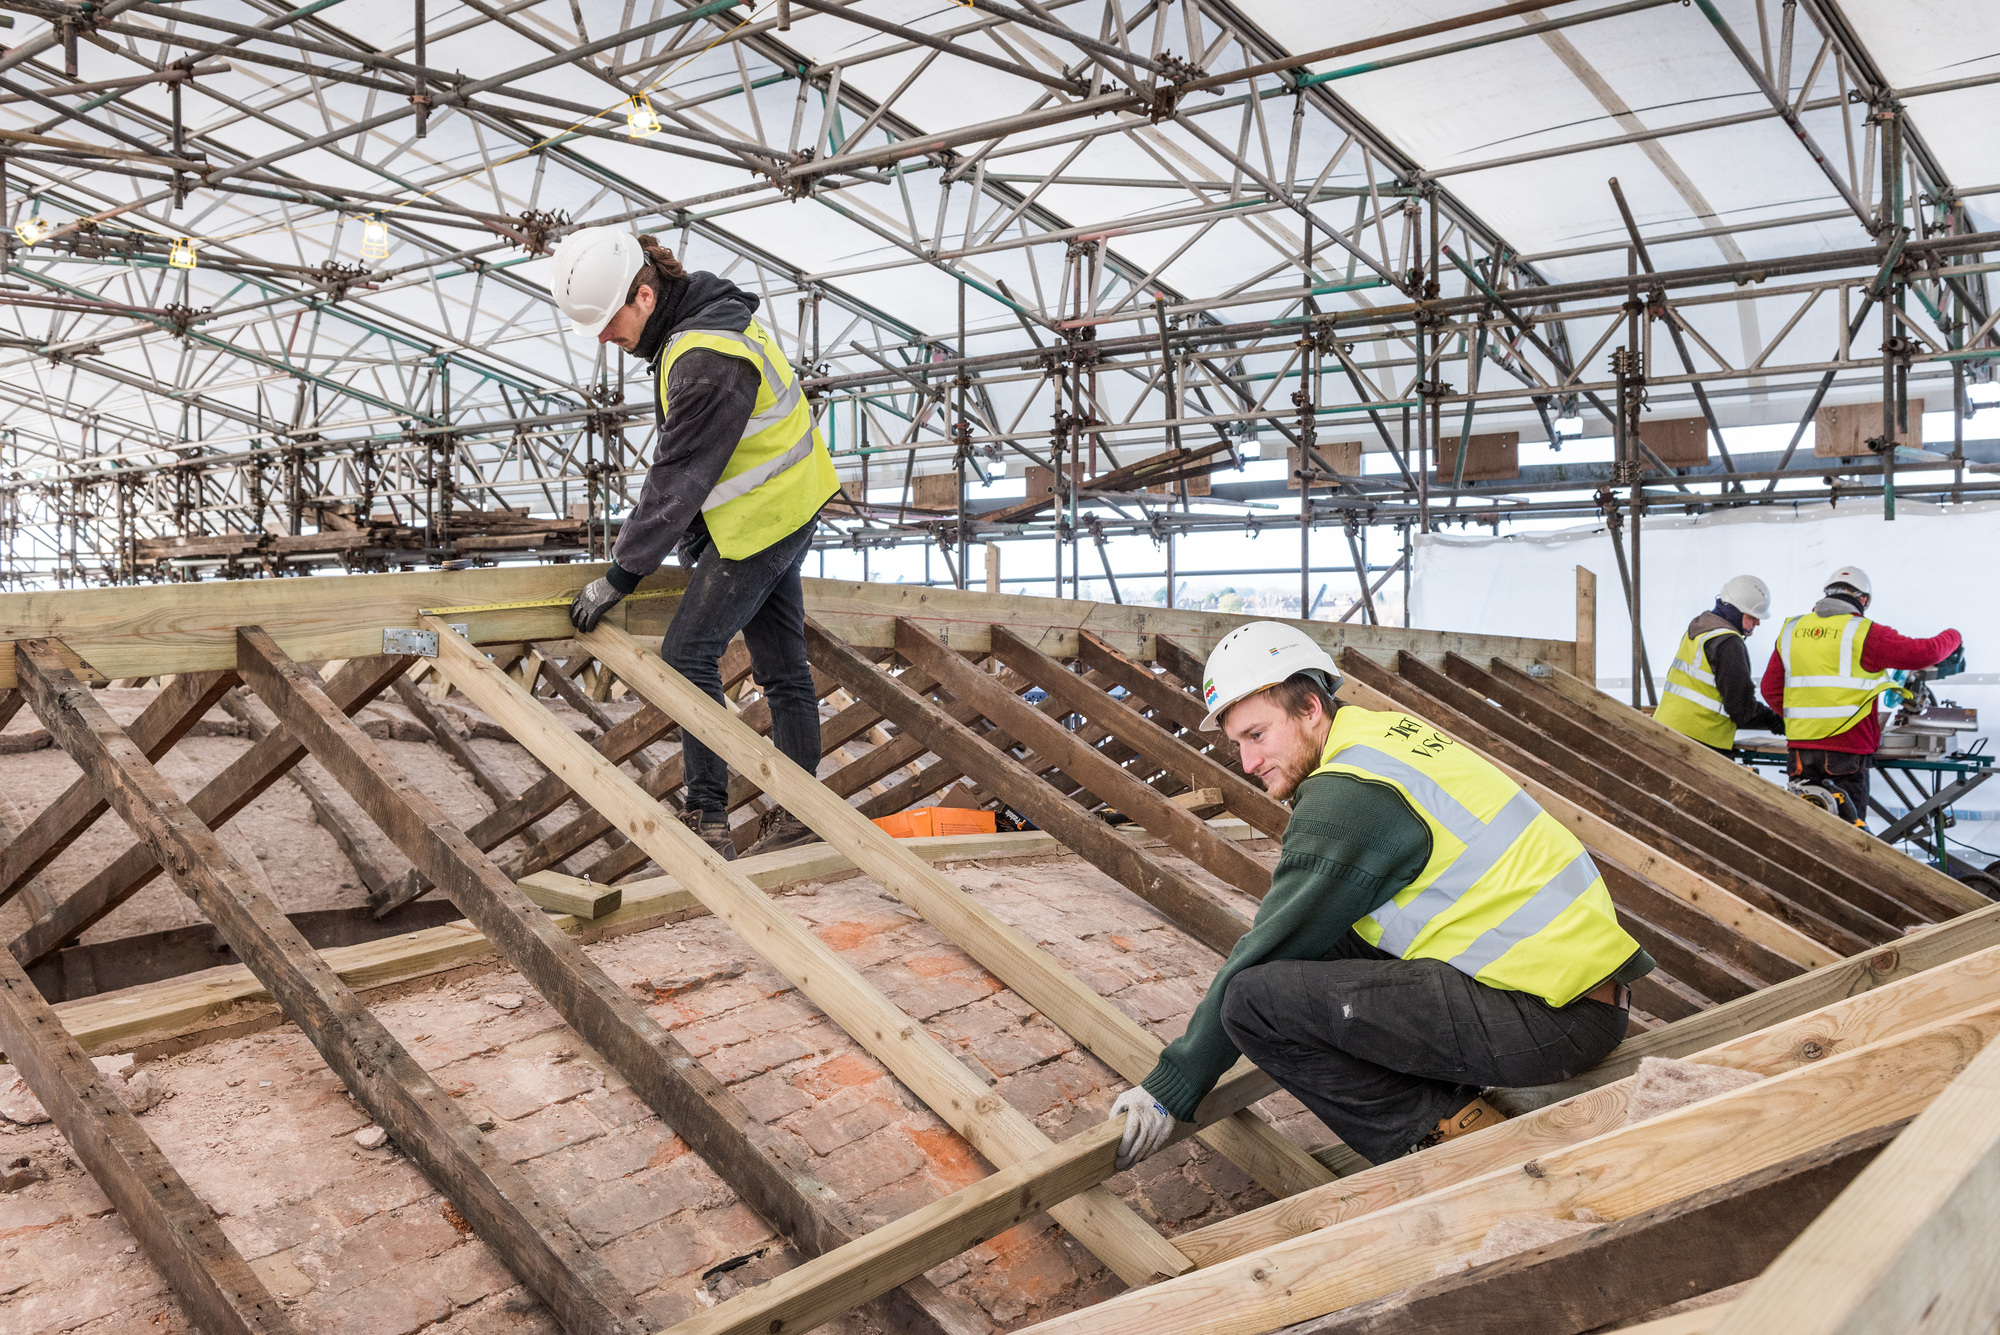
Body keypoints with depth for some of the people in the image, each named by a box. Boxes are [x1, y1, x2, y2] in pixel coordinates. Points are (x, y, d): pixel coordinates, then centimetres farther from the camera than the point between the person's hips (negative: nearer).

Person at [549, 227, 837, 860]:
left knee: (687, 657, -7)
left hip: (758, 521, -10)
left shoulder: (706, 360, -27)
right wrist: (690, 532, 11)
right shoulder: (706, 309, 5)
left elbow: (678, 476, -24)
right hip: (785, 506, 10)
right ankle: (798, 811, 22)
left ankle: (708, 822, -3)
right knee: (781, 662, 13)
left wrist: (620, 575, -17)